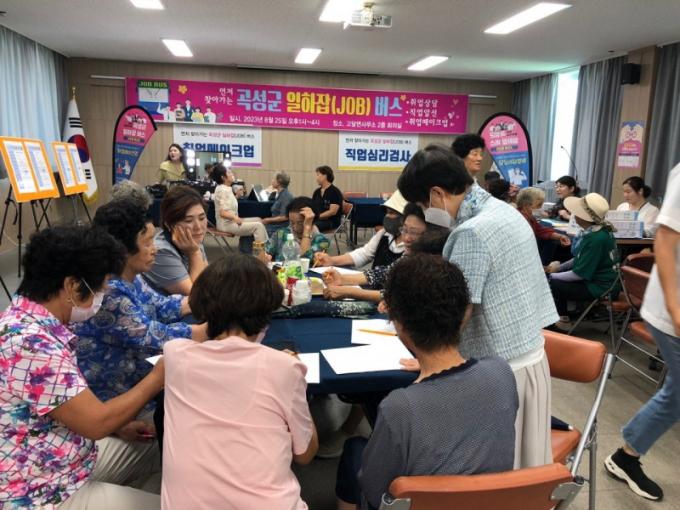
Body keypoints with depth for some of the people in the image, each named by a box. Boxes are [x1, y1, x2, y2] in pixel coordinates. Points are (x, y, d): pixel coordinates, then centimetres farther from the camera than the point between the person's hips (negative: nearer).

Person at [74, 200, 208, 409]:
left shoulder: (129, 277, -2)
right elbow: (155, 338, -28)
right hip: (113, 392, -8)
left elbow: (160, 306, 8)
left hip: (135, 366, 8)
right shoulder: (108, 294, -30)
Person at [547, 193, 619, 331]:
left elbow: (579, 274, -24)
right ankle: (561, 314, 22)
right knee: (558, 273, 13)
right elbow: (581, 259, 13)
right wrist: (558, 268, 8)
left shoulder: (595, 239, -28)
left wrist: (552, 276, -10)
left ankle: (564, 321, 13)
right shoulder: (601, 229, 1)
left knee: (552, 285, -8)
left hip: (599, 288, -10)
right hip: (600, 278, 10)